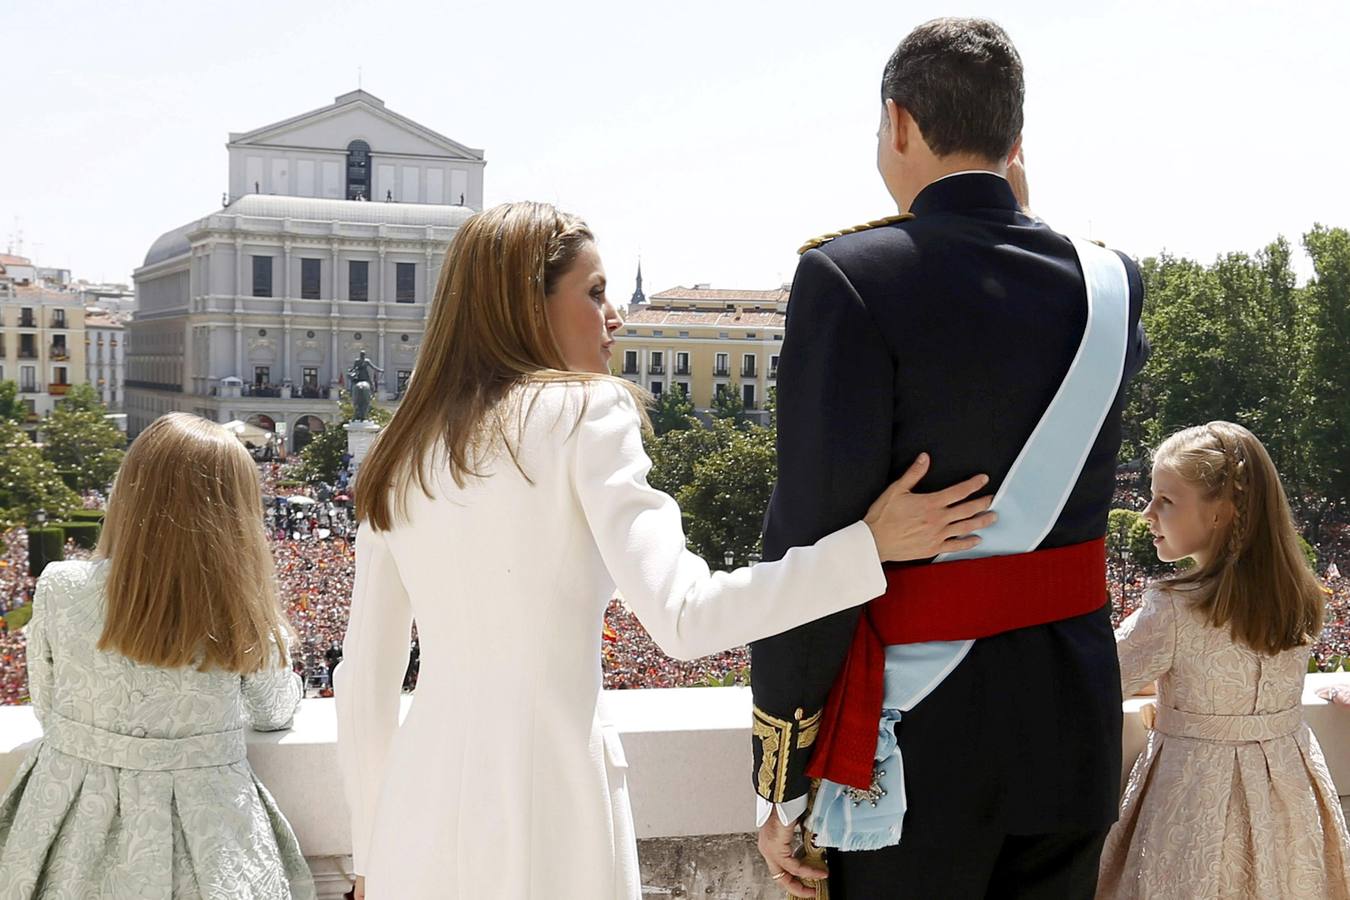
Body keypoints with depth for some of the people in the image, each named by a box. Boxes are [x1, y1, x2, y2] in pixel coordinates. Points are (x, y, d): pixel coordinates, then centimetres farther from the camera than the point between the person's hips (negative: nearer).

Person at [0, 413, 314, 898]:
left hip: (76, 838, 2)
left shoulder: (59, 590, -13)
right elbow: (274, 713, 5)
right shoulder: (245, 619, -15)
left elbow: (46, 707, 2)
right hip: (200, 840, -1)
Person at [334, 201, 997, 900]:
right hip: (543, 805, -5)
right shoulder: (586, 412, -7)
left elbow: (364, 680, 11)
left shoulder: (400, 452, 9)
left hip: (424, 805, 5)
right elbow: (683, 618, -19)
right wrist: (872, 542, -13)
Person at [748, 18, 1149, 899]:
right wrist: (1014, 214, 16)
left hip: (921, 736, -5)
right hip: (1073, 730, 5)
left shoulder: (850, 276, -14)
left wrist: (781, 780, -8)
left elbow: (813, 538, -17)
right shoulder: (1113, 283, 2)